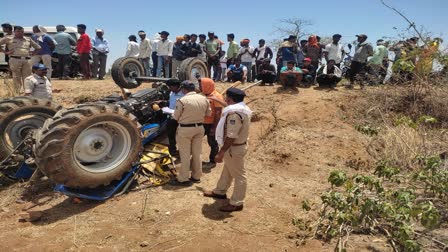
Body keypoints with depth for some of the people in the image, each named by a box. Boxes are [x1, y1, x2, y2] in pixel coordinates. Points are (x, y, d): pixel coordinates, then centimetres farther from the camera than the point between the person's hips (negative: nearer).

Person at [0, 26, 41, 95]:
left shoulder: (28, 39, 19)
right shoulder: (8, 38, 12)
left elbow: (38, 47, 25)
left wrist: (32, 53, 11)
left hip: (26, 60, 2)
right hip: (15, 60, -2)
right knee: (16, 78, -4)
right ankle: (16, 95, -1)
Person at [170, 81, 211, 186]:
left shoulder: (182, 101, -17)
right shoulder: (204, 99, 0)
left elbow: (176, 117, -9)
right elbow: (208, 113, 11)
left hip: (185, 129, -5)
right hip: (199, 128, 6)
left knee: (185, 155, 5)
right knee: (197, 153, 16)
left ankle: (183, 179, 14)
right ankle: (196, 176, 27)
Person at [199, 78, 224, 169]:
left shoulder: (217, 97, -16)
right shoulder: (203, 95, 9)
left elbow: (218, 114, -18)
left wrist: (214, 127, -20)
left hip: (211, 124, -8)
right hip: (202, 123, 8)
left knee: (213, 143, 6)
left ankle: (212, 162, 20)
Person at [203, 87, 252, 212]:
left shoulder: (234, 113, -27)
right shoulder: (241, 108, 5)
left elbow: (231, 137, -29)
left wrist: (221, 153, -24)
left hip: (234, 148, -10)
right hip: (236, 145, 10)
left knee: (238, 175, 4)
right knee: (227, 170, 24)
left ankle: (237, 203, 17)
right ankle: (220, 191, 42)